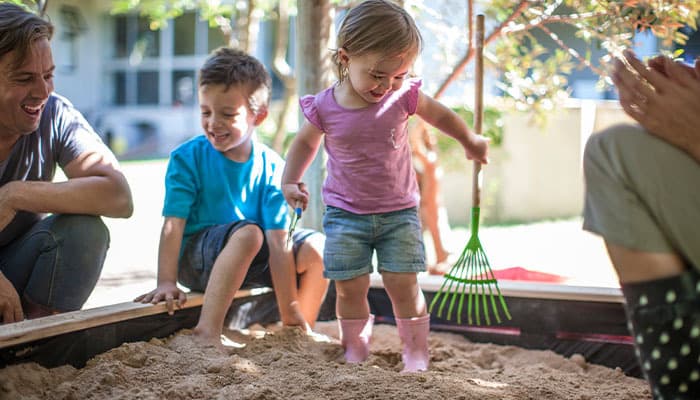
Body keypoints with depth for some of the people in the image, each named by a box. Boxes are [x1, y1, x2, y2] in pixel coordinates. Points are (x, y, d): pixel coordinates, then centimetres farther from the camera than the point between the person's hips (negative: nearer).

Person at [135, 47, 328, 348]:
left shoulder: (272, 167, -9)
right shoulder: (187, 157, -12)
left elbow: (278, 240, -14)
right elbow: (174, 223, -17)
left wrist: (290, 311, -16)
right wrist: (166, 282, -29)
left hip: (252, 262, 4)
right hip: (195, 258, -4)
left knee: (316, 247, -14)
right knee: (248, 233, -34)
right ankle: (207, 331, -41)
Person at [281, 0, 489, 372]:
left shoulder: (404, 96, -10)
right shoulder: (325, 107, -12)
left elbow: (439, 114, 10)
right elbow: (305, 143, 9)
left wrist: (470, 141, 23)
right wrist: (290, 181, -4)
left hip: (398, 211, 0)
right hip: (345, 213, 0)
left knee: (403, 284, -3)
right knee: (350, 286, -1)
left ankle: (416, 354, 12)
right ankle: (355, 353, 18)